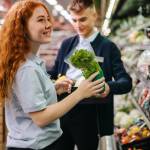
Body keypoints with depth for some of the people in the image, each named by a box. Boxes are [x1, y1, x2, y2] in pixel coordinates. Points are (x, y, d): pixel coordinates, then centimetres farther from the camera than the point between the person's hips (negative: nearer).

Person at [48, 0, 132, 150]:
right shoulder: (67, 44, 11)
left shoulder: (108, 46, -3)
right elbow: (54, 73, 17)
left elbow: (126, 82, -9)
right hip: (63, 109, 4)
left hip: (89, 113, -4)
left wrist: (109, 87, -31)